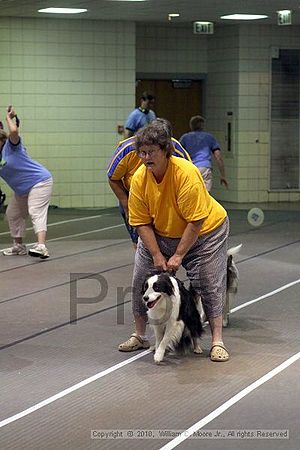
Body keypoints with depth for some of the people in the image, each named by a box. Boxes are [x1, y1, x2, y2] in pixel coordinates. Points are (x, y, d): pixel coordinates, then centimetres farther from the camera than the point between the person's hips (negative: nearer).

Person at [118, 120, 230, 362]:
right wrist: (156, 255, -18)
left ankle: (217, 341, 1)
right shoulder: (139, 179, -16)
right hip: (159, 234, 4)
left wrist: (178, 255, -26)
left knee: (210, 284, -9)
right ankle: (140, 336, 16)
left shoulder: (186, 173, -31)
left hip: (204, 232, -4)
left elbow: (196, 222, -29)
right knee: (141, 279, 0)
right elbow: (142, 222, -11)